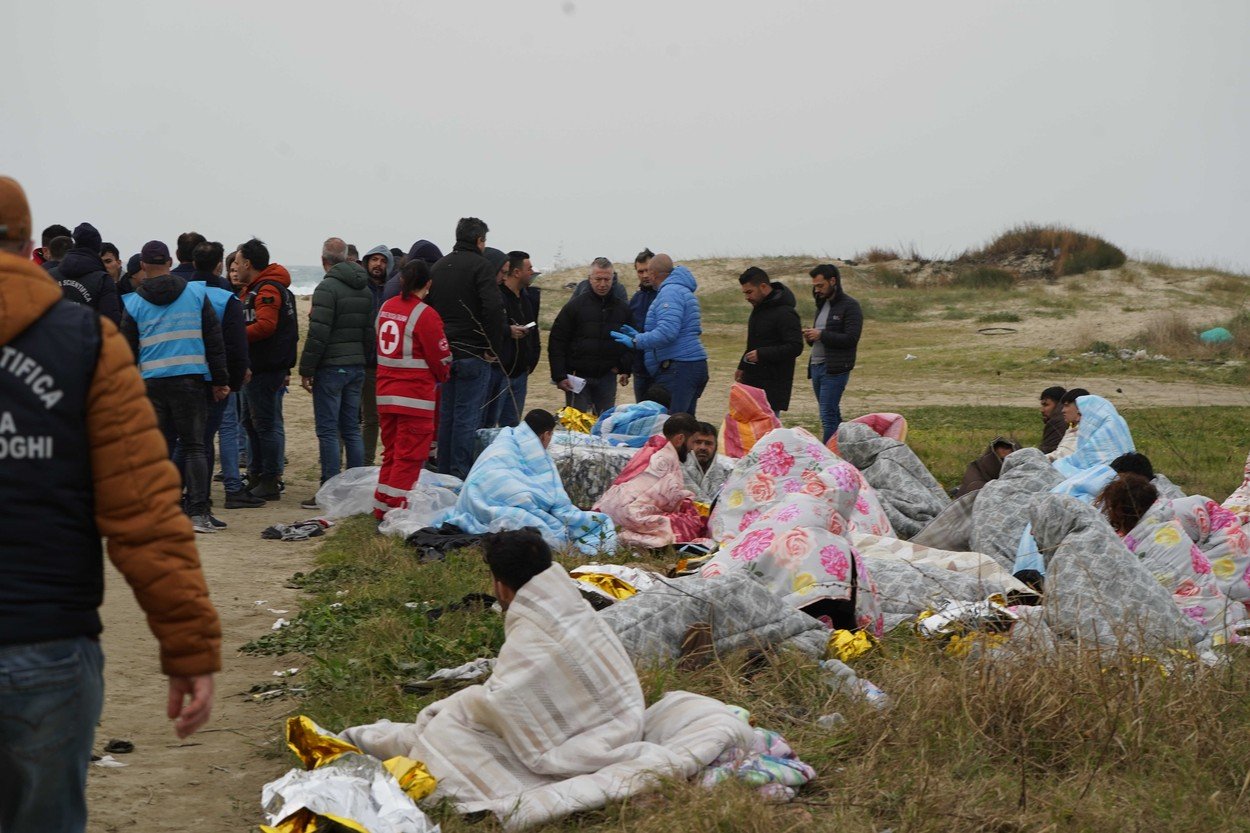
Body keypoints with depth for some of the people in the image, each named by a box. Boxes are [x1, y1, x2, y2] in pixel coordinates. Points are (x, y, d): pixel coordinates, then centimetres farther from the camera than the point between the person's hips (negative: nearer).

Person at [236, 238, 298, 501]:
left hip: (266, 369, -11)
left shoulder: (268, 290, -15)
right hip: (256, 368, 11)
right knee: (252, 422, 17)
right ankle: (255, 477, 26)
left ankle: (270, 482, -4)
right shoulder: (252, 289, 20)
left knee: (266, 424, -7)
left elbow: (265, 326, -27)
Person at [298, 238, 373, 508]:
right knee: (351, 429, 12)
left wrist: (306, 369, -12)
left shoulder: (328, 288, -13)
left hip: (331, 367, -7)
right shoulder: (365, 290, 13)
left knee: (328, 431, -5)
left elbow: (318, 333, -17)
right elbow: (370, 331, 17)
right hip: (357, 367, 7)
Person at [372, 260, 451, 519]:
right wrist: (441, 377, 13)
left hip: (385, 392, 7)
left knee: (391, 453, 17)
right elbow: (442, 358, -8)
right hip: (415, 395, -7)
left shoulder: (386, 308, 7)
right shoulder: (425, 314, -14)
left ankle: (382, 508, 21)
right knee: (409, 457, -1)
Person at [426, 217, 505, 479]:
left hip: (444, 352, 7)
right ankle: (461, 473, -5)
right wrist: (493, 348, -12)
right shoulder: (480, 265, -9)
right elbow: (494, 308, -20)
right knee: (468, 415, -4)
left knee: (447, 413, 14)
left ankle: (444, 472, 19)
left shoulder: (438, 267, 14)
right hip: (472, 353, -7)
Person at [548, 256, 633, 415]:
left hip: (607, 377, 3)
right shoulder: (575, 305, -3)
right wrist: (560, 376, -11)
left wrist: (624, 366, -4)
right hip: (578, 377, -3)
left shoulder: (623, 308, 6)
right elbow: (556, 342, -4)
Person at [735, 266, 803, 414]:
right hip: (752, 381, 9)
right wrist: (743, 366, 20)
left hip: (773, 385, -9)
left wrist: (762, 354, -26)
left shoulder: (785, 313, -16)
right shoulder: (759, 308, 14)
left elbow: (795, 347, -22)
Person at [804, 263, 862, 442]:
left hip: (834, 369, -8)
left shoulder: (850, 306, -8)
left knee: (828, 417, -12)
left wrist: (821, 335, -18)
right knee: (833, 415, 13)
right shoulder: (822, 304, 18)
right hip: (816, 366, 8)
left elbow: (851, 339, -17)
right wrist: (811, 337, 4)